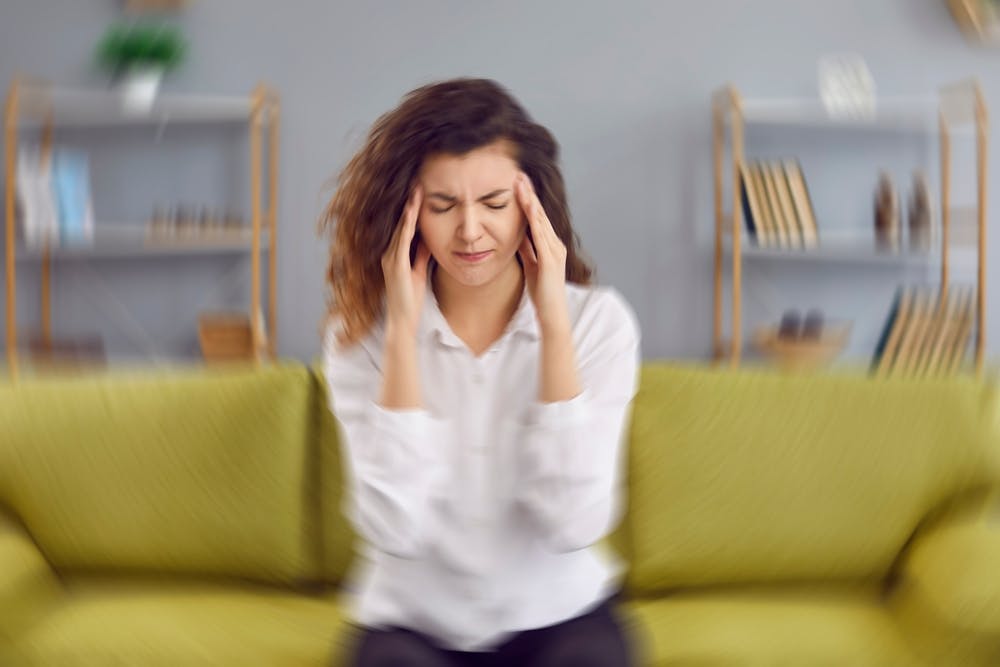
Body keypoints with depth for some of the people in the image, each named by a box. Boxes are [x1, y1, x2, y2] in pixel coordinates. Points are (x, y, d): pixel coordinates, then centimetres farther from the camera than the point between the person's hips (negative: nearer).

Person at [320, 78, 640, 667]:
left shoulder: (598, 320, -7)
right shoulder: (361, 332, -7)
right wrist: (403, 331, -20)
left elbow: (576, 524, -16)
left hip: (560, 614, 1)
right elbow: (395, 529, -17)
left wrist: (554, 325, -19)